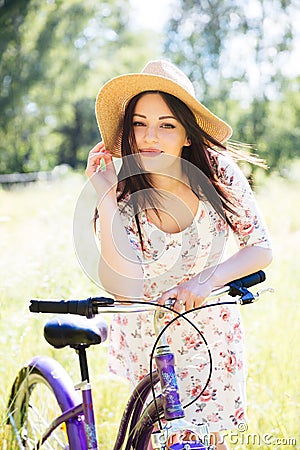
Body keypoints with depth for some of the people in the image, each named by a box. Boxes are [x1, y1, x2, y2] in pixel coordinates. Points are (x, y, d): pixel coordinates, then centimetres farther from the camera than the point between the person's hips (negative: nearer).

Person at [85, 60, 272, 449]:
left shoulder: (219, 174, -17)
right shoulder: (124, 195, -19)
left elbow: (261, 248, -13)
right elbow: (122, 288, -31)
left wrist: (207, 278, -31)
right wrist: (105, 200, -34)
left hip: (209, 331, 0)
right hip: (145, 337, 0)